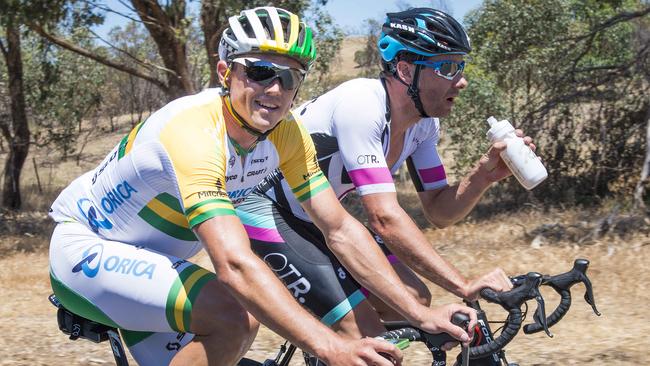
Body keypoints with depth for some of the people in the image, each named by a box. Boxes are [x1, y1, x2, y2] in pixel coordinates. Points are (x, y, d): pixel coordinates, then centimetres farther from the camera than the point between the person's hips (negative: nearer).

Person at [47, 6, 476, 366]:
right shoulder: (195, 131, -34)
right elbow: (235, 264, -46)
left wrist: (420, 313, -19)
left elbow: (341, 228, -9)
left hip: (148, 254, 9)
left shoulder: (286, 134, -11)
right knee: (233, 317, -30)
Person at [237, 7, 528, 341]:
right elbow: (384, 218, -37)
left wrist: (485, 174, -20)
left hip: (316, 218, 9)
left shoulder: (423, 123, -5)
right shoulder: (361, 105, -31)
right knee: (365, 333, -21)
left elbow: (439, 211, 0)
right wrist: (466, 287, -40)